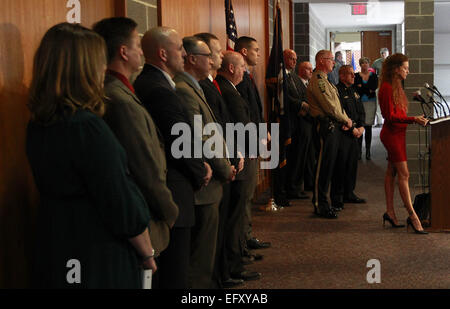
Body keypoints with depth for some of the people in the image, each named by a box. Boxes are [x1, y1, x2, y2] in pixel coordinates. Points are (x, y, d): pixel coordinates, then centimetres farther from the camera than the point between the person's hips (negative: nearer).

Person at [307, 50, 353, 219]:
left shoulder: (324, 80, 21)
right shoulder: (318, 80, -13)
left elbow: (335, 104, 21)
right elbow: (329, 106, -18)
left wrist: (344, 119, 5)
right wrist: (346, 120, -6)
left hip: (333, 127, 11)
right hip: (327, 127, -11)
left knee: (327, 166, 13)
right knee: (324, 166, -6)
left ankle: (320, 202, 21)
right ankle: (320, 205, -1)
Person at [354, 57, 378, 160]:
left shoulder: (373, 76, 10)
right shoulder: (356, 76, 7)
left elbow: (375, 86, -6)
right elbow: (356, 88, -6)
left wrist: (362, 87, -5)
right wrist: (369, 90, -9)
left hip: (370, 102, 1)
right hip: (359, 102, -1)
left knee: (368, 126, -1)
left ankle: (368, 151, 3)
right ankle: (359, 150, 0)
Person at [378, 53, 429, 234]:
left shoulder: (395, 87, 15)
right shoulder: (387, 88, -15)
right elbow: (390, 116, -20)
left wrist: (416, 119, 13)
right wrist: (413, 120, -24)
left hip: (397, 134, 10)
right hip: (392, 134, -10)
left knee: (391, 172, 11)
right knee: (404, 174, -10)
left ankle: (390, 212, 16)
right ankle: (412, 216, -9)